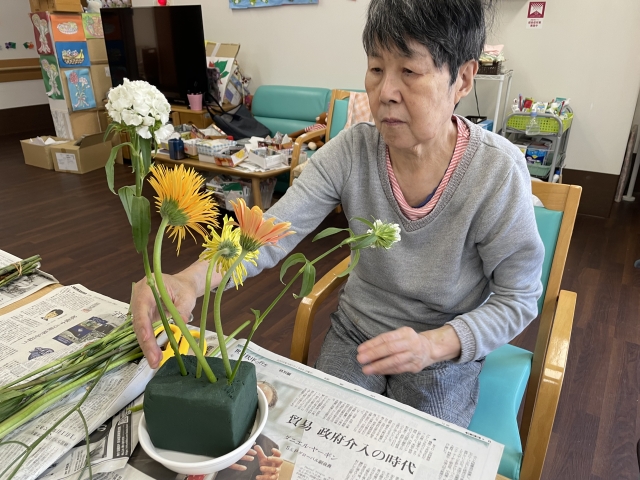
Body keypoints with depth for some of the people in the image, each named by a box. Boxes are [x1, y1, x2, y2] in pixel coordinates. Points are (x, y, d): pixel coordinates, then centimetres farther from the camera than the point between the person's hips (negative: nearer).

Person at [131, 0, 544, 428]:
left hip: (446, 350, -2)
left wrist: (432, 345, -30)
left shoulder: (497, 172, -24)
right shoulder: (352, 151, -16)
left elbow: (519, 299, -14)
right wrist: (189, 280, -42)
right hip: (355, 331, 3)